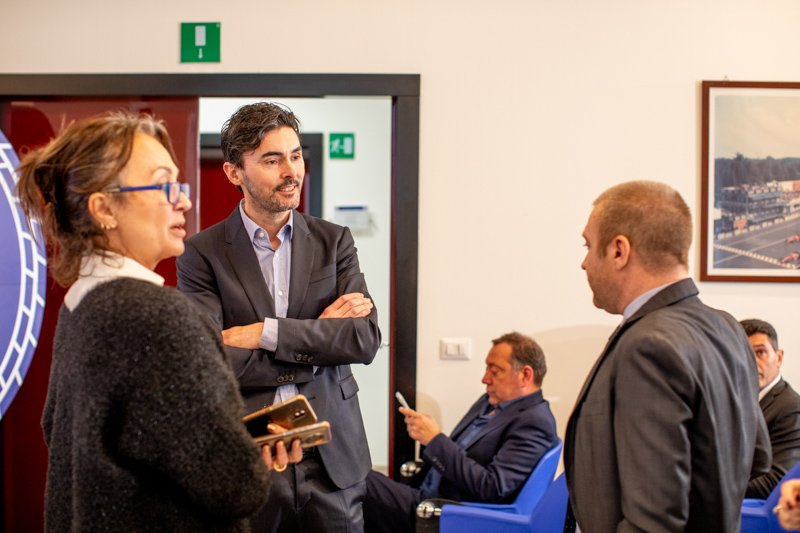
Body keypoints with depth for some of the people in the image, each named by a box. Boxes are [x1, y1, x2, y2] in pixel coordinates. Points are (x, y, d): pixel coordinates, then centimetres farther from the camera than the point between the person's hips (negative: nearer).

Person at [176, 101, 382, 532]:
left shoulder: (334, 241, 6)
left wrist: (265, 333, -14)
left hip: (331, 457, 2)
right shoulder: (203, 254, -2)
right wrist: (321, 335, -10)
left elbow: (366, 340, -5)